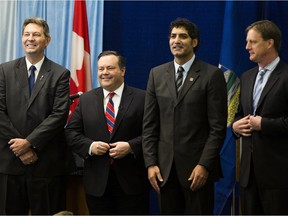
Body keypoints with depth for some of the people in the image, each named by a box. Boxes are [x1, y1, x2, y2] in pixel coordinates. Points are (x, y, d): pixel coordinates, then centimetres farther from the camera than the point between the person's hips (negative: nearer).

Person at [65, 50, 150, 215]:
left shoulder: (142, 98, 0)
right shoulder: (86, 99, 9)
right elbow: (72, 132, 8)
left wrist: (131, 146, -19)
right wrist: (90, 146, -10)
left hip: (132, 181, -2)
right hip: (97, 182, 2)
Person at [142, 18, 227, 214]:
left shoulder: (212, 75, -4)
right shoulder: (157, 74, 8)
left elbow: (218, 127, -7)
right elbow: (149, 124, 8)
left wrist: (204, 165, -13)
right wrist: (151, 163, 1)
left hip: (197, 166, -3)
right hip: (165, 167, 4)